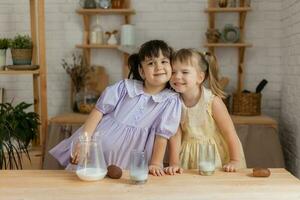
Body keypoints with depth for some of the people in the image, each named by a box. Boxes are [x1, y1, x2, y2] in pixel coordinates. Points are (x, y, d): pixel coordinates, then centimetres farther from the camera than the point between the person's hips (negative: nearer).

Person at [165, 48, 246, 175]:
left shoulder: (212, 101, -20)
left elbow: (230, 133, -14)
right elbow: (175, 134, -10)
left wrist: (235, 161, -15)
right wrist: (174, 164, -16)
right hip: (189, 156, 2)